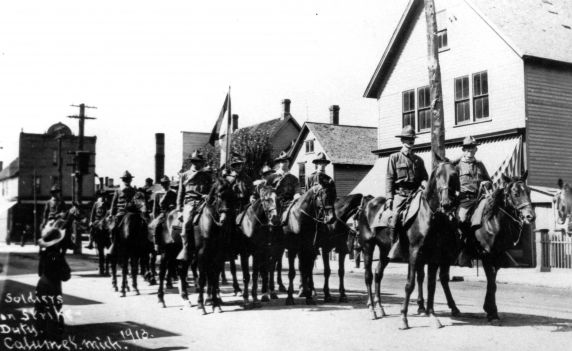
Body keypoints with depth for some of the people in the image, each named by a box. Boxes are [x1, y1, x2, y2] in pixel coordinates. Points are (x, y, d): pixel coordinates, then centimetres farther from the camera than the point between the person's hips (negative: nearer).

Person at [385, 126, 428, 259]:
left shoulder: (418, 160, 20)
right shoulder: (394, 158, 9)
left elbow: (424, 177, 20)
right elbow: (389, 178, 3)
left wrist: (425, 184, -5)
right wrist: (389, 197, -7)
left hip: (415, 193, 3)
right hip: (400, 193, -3)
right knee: (394, 216, -23)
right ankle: (395, 243, -13)